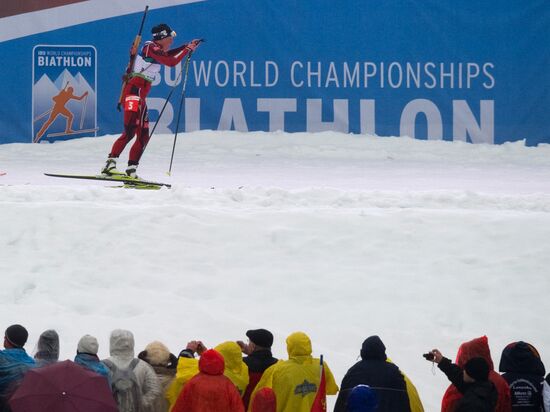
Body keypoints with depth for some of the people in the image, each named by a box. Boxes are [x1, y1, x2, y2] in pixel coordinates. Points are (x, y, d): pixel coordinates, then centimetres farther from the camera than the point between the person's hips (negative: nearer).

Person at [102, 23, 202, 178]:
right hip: (134, 91, -10)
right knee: (130, 131, -25)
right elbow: (171, 62, -12)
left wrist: (188, 46, 36)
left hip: (139, 97, 10)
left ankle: (131, 169, 4)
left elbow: (169, 54, 41)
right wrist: (187, 49, 1)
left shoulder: (155, 49, 20)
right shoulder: (151, 47, -6)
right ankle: (111, 162, -34)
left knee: (143, 136, 8)